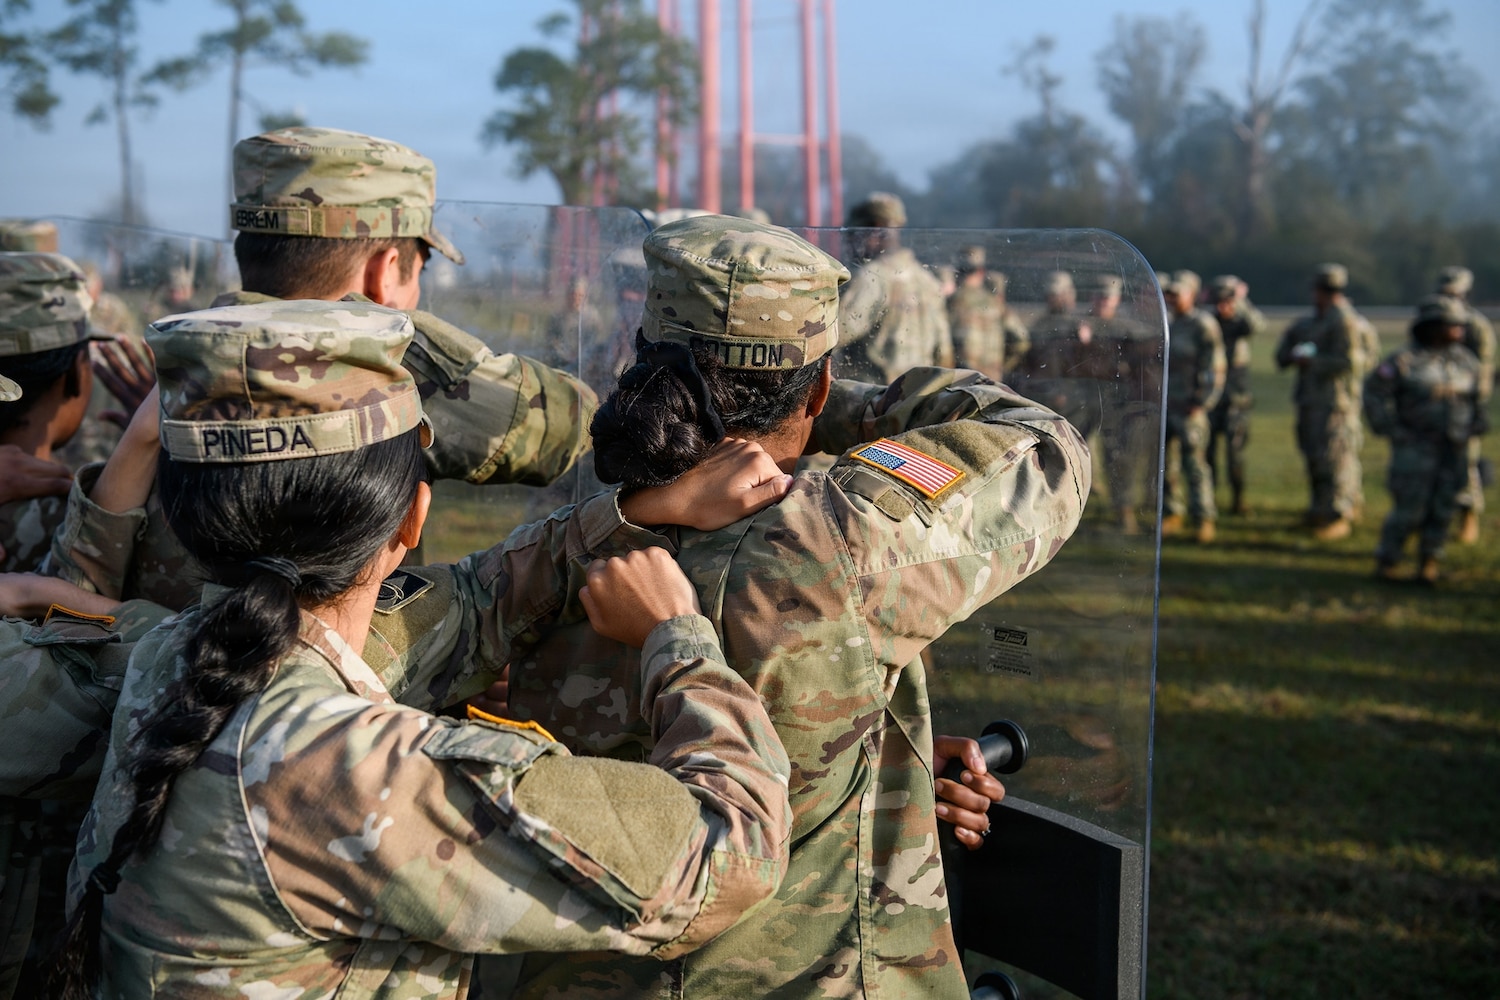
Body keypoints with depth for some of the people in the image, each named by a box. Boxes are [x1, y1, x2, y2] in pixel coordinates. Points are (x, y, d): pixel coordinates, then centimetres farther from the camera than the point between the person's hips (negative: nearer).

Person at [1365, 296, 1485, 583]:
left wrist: (1475, 425, 11)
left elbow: (1478, 395, 23)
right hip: (1416, 448, -4)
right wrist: (1390, 429, -7)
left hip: (1454, 449, 5)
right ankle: (1386, 562, 9)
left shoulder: (1467, 362, 8)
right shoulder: (1406, 360, -7)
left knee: (1443, 508, 4)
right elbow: (1374, 391, -4)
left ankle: (1428, 564, 16)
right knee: (1408, 509, -5)